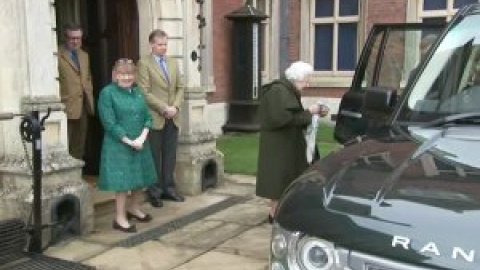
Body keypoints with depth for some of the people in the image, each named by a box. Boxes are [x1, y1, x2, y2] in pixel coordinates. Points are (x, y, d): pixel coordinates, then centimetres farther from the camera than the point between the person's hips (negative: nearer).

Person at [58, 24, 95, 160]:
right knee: (65, 145, -4)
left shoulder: (84, 55, 17)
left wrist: (89, 96, 14)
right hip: (67, 107, -7)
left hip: (83, 106, 8)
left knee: (79, 145, 13)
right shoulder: (58, 55, -10)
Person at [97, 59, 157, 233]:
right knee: (122, 182, -1)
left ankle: (134, 209, 36)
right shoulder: (107, 93, -9)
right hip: (118, 146, -6)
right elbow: (109, 123, -14)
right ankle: (120, 218, 12)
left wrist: (142, 138, -10)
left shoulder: (138, 92, 10)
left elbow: (147, 117, 7)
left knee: (140, 179, 15)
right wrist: (129, 141, -16)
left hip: (140, 144, 6)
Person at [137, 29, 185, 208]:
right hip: (155, 118, -5)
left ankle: (168, 188, 17)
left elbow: (180, 87, 14)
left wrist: (175, 107, -3)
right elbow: (145, 92, -11)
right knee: (155, 157, 2)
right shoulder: (144, 64, -4)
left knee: (170, 155, 8)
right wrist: (164, 108, -14)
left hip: (172, 118, 5)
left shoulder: (173, 63, 14)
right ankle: (154, 192, 11)